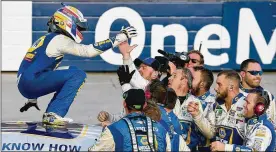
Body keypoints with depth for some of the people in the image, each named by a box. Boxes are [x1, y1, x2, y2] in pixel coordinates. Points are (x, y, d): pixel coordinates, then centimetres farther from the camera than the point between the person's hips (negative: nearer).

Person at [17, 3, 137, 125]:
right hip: (32, 82, -9)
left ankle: (50, 114, 10)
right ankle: (54, 114, -18)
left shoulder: (47, 39, 23)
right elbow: (89, 51, -16)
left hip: (24, 85, 9)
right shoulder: (60, 40, -7)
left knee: (68, 78, 22)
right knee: (78, 75, -13)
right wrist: (119, 38, -13)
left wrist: (32, 99, 38)